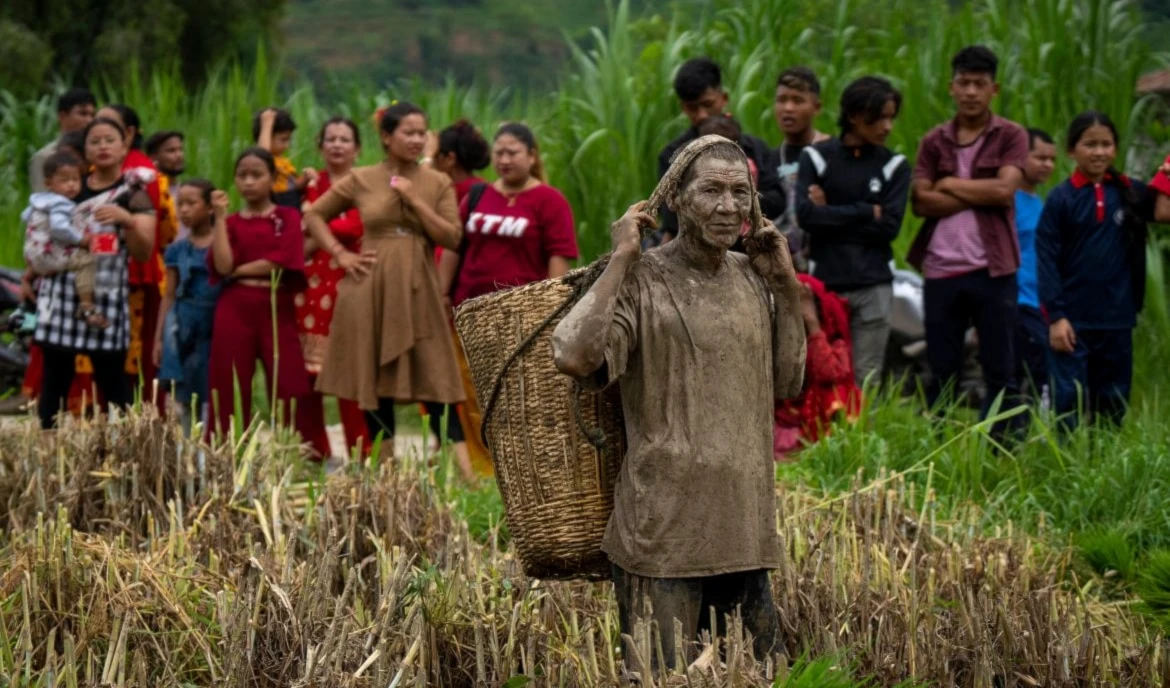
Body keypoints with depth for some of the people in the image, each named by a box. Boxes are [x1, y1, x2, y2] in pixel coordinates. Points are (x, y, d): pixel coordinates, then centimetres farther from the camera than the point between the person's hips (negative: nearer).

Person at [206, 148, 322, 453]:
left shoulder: (288, 217, 6)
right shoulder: (231, 223, 11)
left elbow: (281, 262, -9)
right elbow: (222, 265, -6)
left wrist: (237, 271, -5)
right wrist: (220, 215, -4)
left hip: (277, 310, -2)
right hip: (234, 311, 2)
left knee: (289, 386, -6)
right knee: (231, 386, -1)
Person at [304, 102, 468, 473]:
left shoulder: (438, 183, 6)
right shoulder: (361, 180, 5)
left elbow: (452, 238, -2)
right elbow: (314, 215, 12)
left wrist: (415, 201, -9)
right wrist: (340, 254, 0)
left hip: (417, 289, -1)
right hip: (370, 290, 1)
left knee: (436, 378, -7)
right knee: (374, 378, 4)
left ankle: (464, 471, -12)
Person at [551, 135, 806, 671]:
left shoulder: (752, 279, 11)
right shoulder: (642, 280, -9)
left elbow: (788, 383, 16)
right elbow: (572, 357, -26)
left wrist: (787, 285, 9)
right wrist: (621, 259, -18)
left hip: (745, 526, 6)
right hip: (665, 534, -6)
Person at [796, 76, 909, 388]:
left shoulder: (894, 166, 7)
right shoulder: (816, 157, 4)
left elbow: (889, 225, -4)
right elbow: (806, 214, -10)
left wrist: (832, 215, -5)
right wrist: (865, 212, -7)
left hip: (874, 286, 1)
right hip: (825, 283, -1)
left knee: (865, 379, -1)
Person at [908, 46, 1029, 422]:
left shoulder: (1010, 136, 3)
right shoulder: (934, 141, 10)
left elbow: (1004, 189, -12)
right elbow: (921, 201, -2)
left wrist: (950, 184, -3)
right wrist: (980, 195, -8)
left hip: (992, 268, -2)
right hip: (941, 268, 3)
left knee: (999, 370, 1)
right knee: (941, 373, 7)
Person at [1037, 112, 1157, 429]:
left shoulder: (1130, 193, 5)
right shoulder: (1061, 199, -4)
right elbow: (1047, 260, -6)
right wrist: (1055, 316, -12)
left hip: (1117, 322, 3)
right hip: (1073, 321, -3)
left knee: (1113, 404, 10)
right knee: (1070, 402, -3)